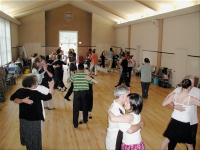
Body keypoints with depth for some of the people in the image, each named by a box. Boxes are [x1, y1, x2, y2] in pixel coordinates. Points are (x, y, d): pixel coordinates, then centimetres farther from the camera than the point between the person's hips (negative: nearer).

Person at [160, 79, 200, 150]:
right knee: (189, 144, 22)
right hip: (185, 124, -2)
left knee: (167, 139, 22)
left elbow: (163, 104, -6)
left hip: (174, 121, 2)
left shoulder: (174, 95, -13)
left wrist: (168, 96, 11)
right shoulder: (191, 99, -21)